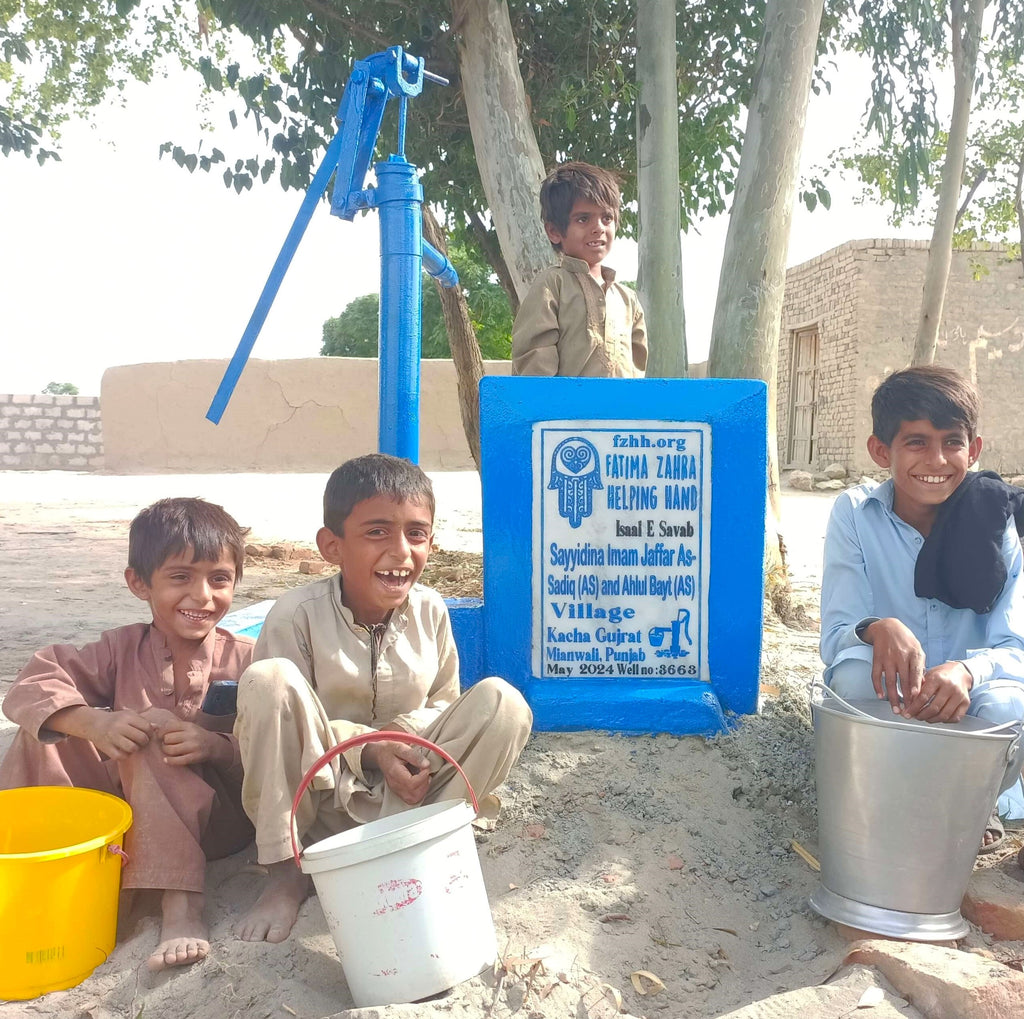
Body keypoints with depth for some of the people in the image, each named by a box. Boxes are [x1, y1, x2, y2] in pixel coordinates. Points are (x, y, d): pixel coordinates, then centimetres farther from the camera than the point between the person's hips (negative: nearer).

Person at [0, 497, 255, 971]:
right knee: (46, 727, -11)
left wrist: (217, 747, -33)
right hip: (131, 818, 4)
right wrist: (93, 723, -33)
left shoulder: (245, 658, -9)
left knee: (145, 739, -31)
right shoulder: (122, 649, 0)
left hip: (215, 820, -3)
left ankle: (182, 906, -36)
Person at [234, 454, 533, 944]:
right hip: (321, 789, -2)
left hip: (406, 788, 3)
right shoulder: (297, 614, -17)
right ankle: (285, 868, -14)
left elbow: (443, 703, 4)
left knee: (502, 702, -19)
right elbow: (277, 715, -13)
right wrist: (369, 749, -24)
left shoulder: (430, 611, -6)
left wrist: (407, 738, -19)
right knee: (266, 680, -30)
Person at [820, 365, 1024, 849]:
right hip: (879, 703, -1)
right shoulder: (855, 513, -12)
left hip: (960, 701, 1)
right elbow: (836, 636, -16)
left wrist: (965, 671, -40)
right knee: (857, 672, -34)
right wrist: (878, 629, -41)